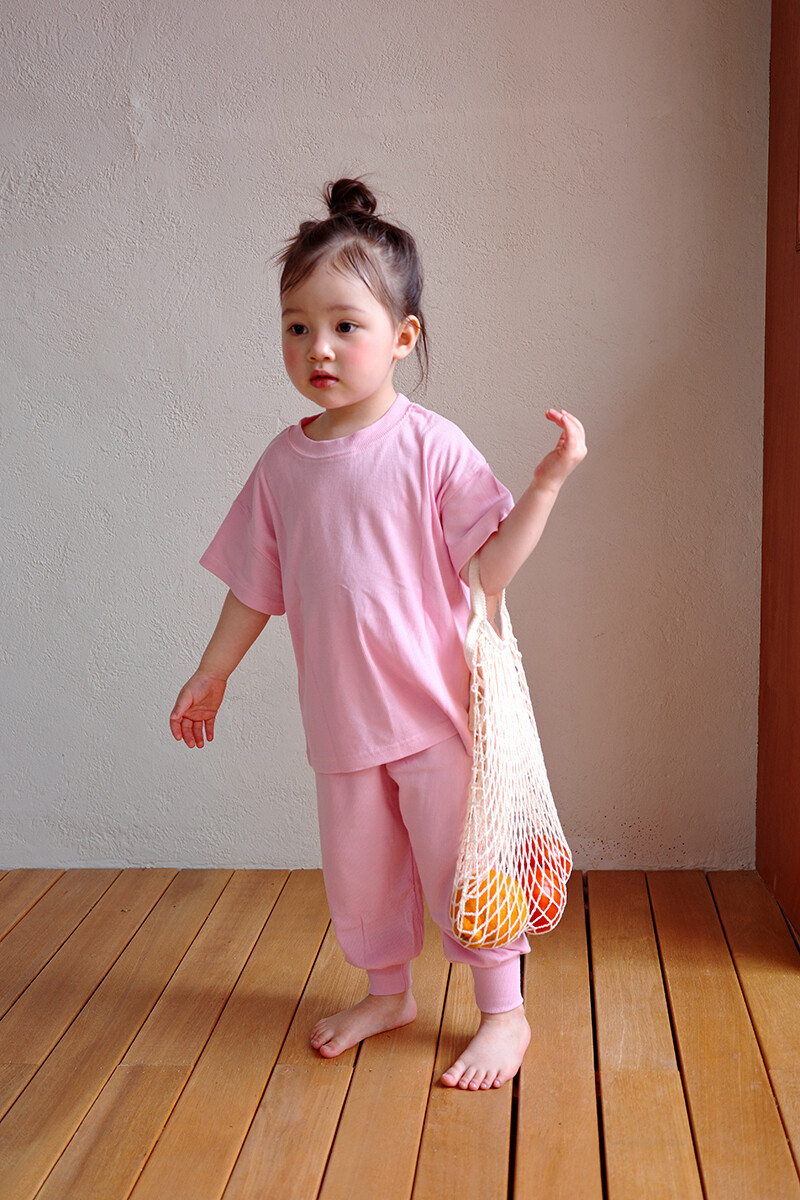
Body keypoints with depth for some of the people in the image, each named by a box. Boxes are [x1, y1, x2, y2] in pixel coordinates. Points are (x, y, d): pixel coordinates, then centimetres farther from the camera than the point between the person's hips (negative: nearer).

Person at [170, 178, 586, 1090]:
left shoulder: (430, 446, -12)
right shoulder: (284, 463, 0)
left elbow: (492, 568, -13)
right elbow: (257, 587, 10)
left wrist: (548, 481, -22)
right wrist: (210, 676, 16)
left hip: (434, 706, -4)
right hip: (341, 710, 5)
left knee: (459, 860, 5)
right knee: (356, 869, 17)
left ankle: (504, 1012, 26)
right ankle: (388, 993, 41)